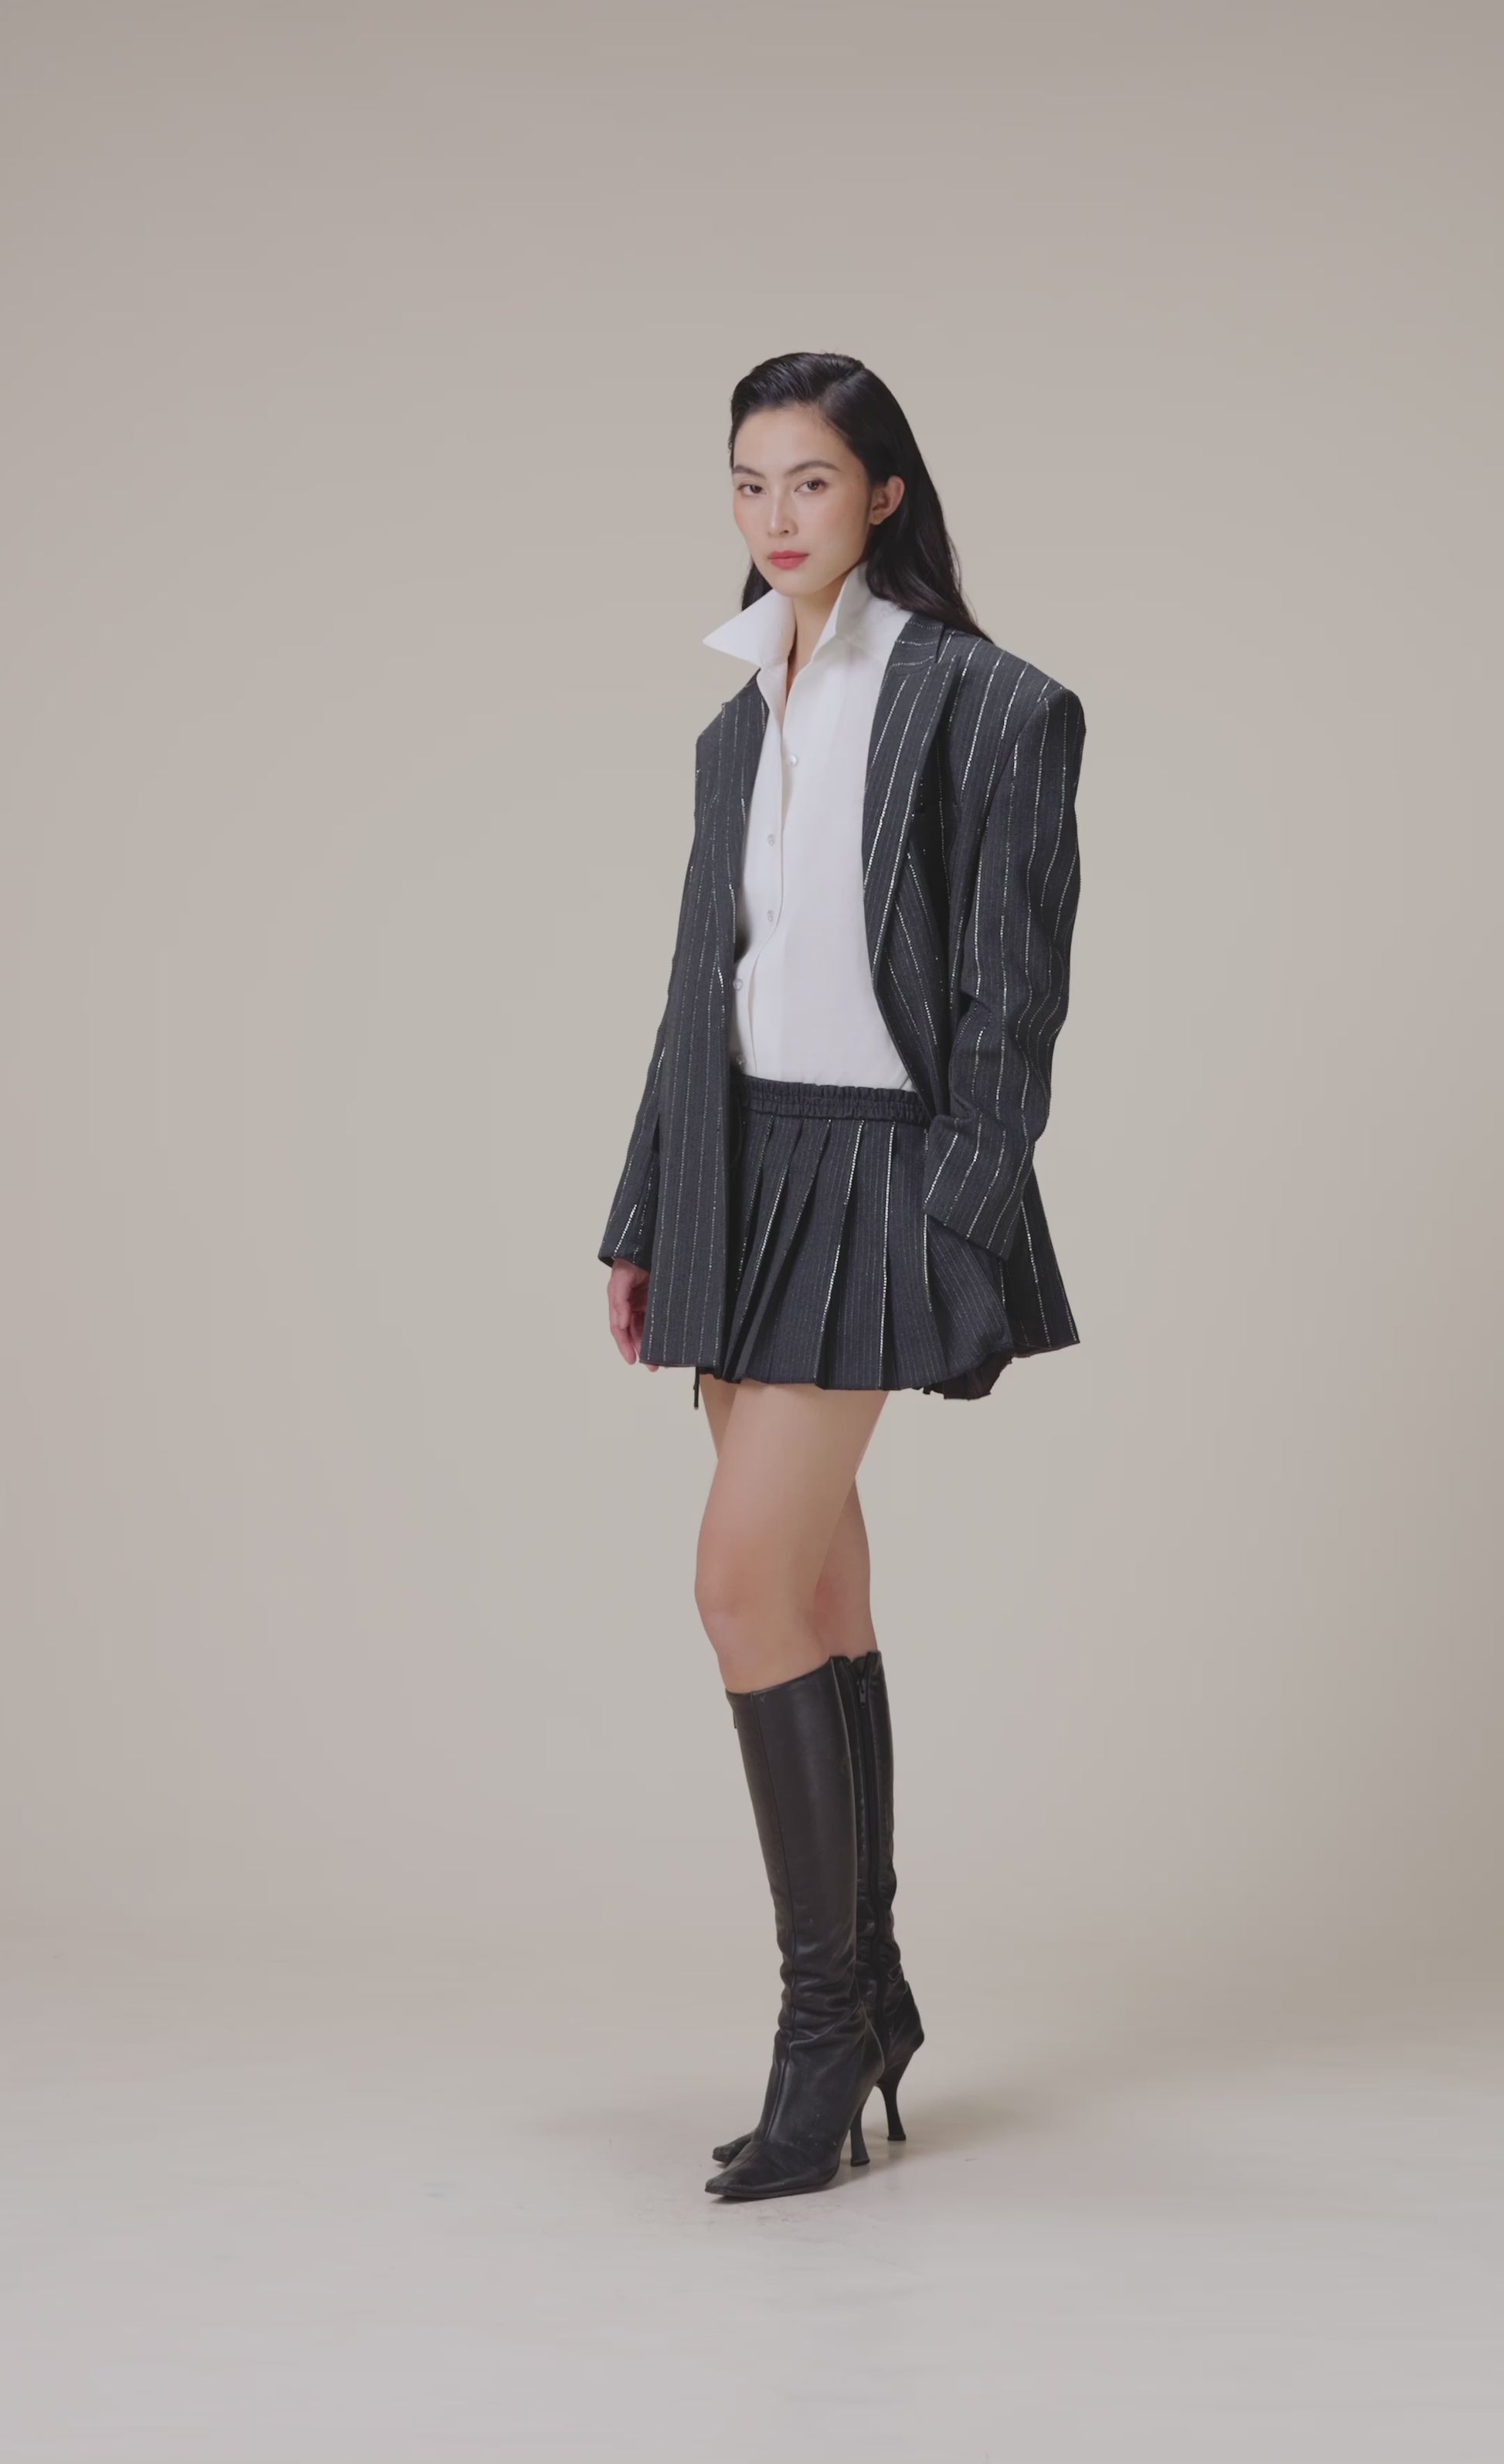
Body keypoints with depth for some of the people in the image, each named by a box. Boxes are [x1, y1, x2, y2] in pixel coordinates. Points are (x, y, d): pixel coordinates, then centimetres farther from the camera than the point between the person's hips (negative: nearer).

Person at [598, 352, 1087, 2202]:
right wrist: (642, 1221, 15)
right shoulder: (743, 728, 15)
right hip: (745, 1171, 7)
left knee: (747, 1584, -13)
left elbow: (1013, 996, -10)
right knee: (816, 1601, 10)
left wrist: (970, 1237, -15)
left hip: (878, 1172, -7)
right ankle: (866, 2001, 22)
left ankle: (825, 2017, 0)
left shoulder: (986, 708, -7)